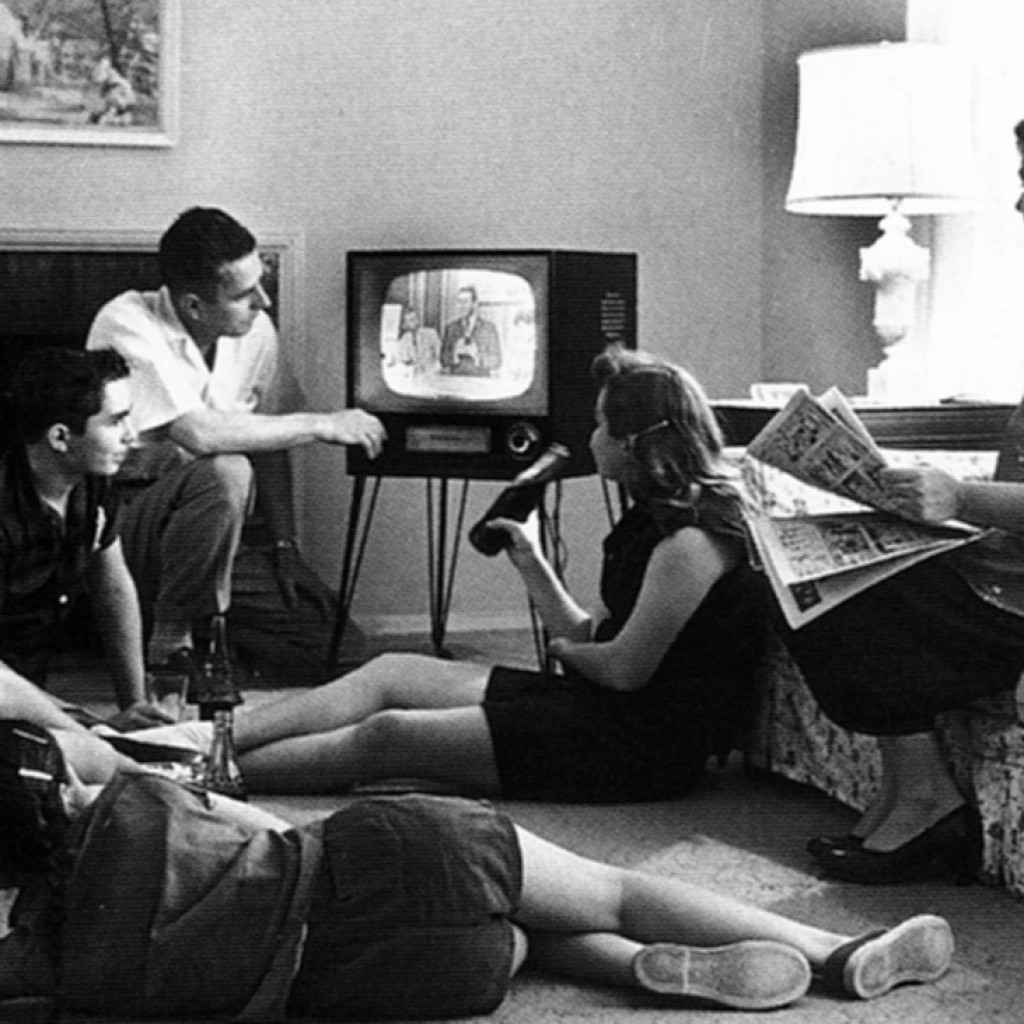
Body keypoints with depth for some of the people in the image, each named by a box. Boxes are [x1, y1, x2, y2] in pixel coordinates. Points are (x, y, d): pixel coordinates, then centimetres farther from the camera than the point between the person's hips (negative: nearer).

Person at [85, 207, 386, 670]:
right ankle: (170, 641, -17)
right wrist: (321, 424, -26)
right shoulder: (129, 324, -22)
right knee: (224, 472, -35)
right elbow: (198, 433, -33)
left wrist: (286, 545, -2)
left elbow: (270, 442, 7)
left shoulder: (255, 331, -3)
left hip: (195, 510, 7)